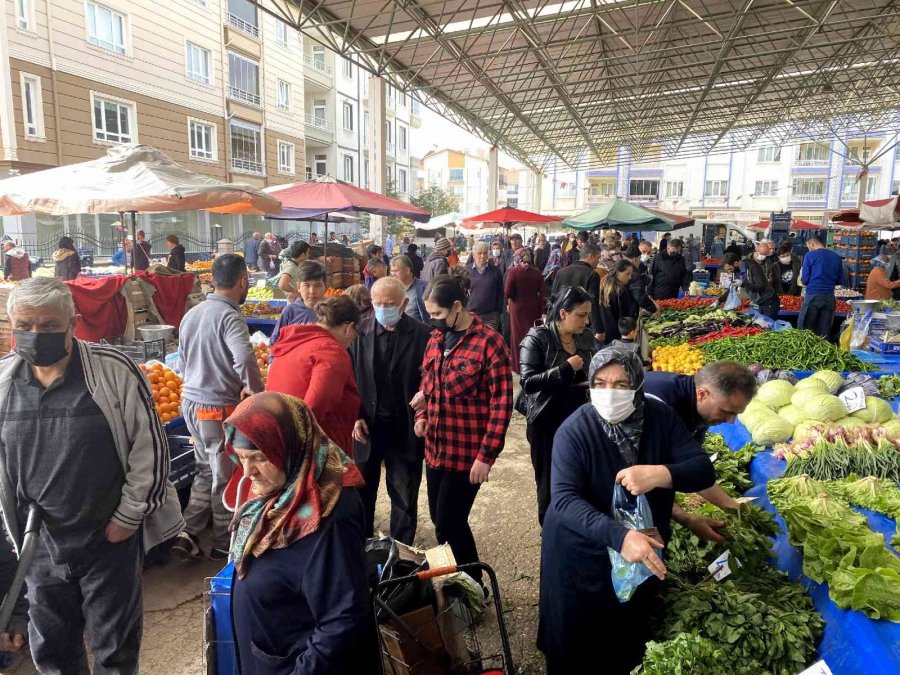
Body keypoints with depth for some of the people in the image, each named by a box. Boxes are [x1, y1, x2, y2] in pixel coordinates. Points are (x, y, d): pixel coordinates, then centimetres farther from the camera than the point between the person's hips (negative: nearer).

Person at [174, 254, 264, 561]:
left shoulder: (191, 313, 8)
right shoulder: (229, 317, -19)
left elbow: (184, 362, 17)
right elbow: (244, 358, -36)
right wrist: (256, 389, -20)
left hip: (190, 401, 8)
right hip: (219, 408, -8)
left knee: (207, 470, 23)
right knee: (226, 478, 8)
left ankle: (188, 533, 20)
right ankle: (224, 545, 22)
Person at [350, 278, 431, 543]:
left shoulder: (423, 335, -9)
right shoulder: (361, 334, -1)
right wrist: (355, 417, -5)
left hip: (405, 430, -2)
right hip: (367, 427, 2)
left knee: (405, 498, 12)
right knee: (362, 493, 17)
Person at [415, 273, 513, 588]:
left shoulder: (489, 341, -14)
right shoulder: (436, 337, 6)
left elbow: (501, 402, -14)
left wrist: (486, 455, -16)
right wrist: (421, 415, 0)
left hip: (467, 451, -6)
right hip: (435, 447, 6)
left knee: (450, 524, 1)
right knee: (440, 521, 14)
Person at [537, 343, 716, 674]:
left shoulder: (660, 417, -10)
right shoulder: (575, 430, -22)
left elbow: (703, 470, -13)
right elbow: (564, 499, -30)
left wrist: (660, 474, -33)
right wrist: (619, 535, -43)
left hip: (643, 555, 4)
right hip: (580, 557, -3)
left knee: (629, 644, 26)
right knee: (574, 648, 16)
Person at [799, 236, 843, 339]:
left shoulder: (810, 256, -4)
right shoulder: (837, 257, 9)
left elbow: (805, 280, -5)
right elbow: (839, 280, 13)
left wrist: (801, 273, 15)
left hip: (813, 295, -4)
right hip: (829, 297, 5)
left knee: (804, 329, 1)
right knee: (825, 331, 7)